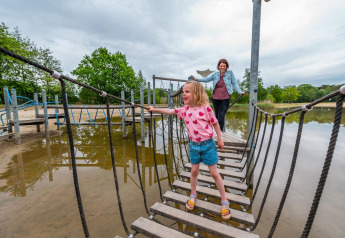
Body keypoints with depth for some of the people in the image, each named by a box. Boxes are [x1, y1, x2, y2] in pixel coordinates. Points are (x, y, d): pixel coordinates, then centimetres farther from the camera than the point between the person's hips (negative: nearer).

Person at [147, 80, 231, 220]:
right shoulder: (184, 109, -2)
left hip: (207, 144, -4)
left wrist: (220, 139, -2)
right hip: (194, 145, 4)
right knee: (194, 171, 16)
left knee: (214, 173, 6)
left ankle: (224, 201, 27)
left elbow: (215, 123, -7)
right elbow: (170, 111, 6)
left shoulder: (205, 108, -15)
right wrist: (154, 109, 6)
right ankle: (193, 196, 39)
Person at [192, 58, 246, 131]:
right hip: (215, 98, 3)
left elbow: (234, 83, 3)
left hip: (225, 98, -3)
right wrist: (197, 79, 5)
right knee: (217, 115, 11)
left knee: (221, 116, -11)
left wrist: (240, 92, -6)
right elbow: (207, 79, 13)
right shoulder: (215, 74, 8)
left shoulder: (230, 73, 2)